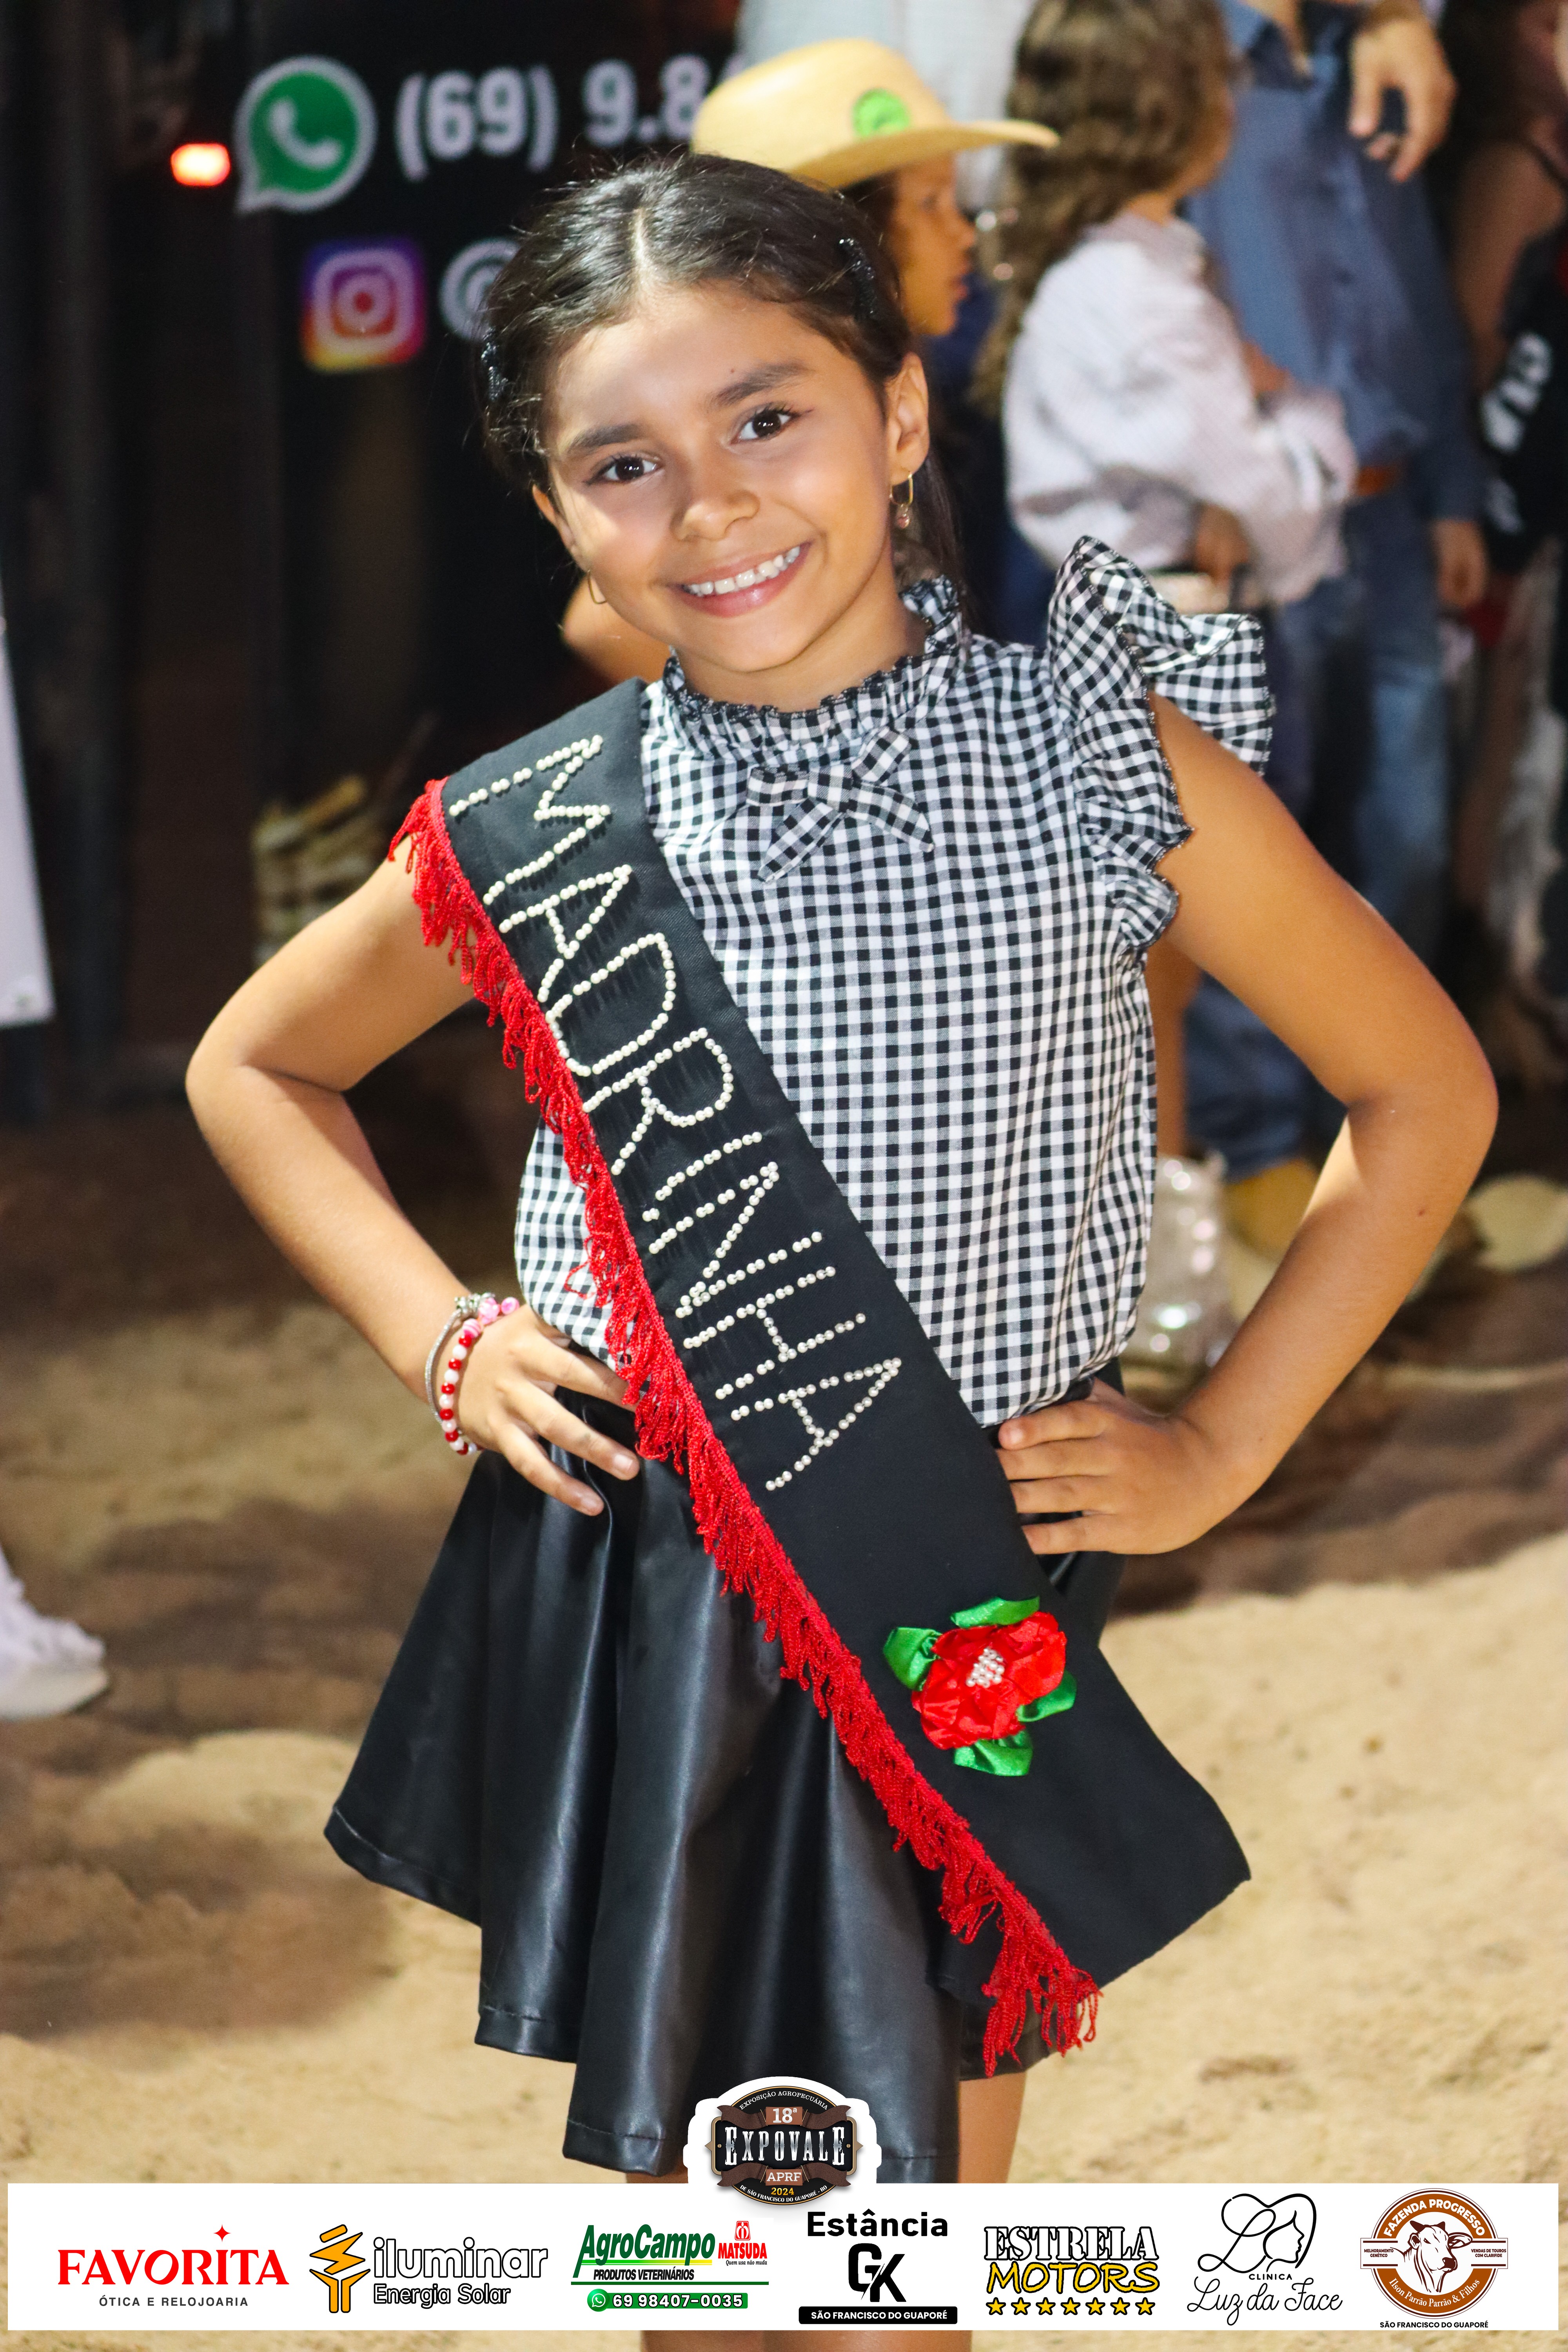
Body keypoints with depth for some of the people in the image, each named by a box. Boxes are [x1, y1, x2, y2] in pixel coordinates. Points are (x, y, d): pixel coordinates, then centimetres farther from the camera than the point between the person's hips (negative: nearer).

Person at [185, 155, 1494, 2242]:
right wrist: (441, 1338, 1)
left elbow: (1423, 1089, 3)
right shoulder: (534, 840, -5)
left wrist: (1223, 1443, -1)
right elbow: (255, 1066, 14)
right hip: (638, 1597, 0)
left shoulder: (1107, 759, -7)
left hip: (977, 1621, 0)